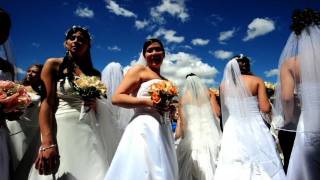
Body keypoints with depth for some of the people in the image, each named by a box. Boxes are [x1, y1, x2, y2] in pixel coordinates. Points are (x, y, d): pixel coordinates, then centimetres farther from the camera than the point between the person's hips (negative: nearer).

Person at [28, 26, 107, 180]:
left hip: (89, 131, 3)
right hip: (60, 129, -3)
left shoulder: (95, 74, 13)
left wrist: (96, 105, -5)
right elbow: (46, 103, -7)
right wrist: (47, 143, -18)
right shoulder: (53, 64, 4)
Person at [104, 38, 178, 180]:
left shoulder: (166, 81, 21)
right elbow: (116, 98, -8)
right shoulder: (139, 70, 2)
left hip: (164, 131, 7)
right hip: (144, 127, -7)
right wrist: (147, 101, -16)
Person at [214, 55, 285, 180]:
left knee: (233, 169, 9)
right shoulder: (257, 81, -2)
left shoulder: (224, 84, 3)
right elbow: (265, 108, -6)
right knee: (260, 166, 9)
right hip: (255, 128, -2)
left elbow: (223, 110, 7)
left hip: (233, 130, 2)